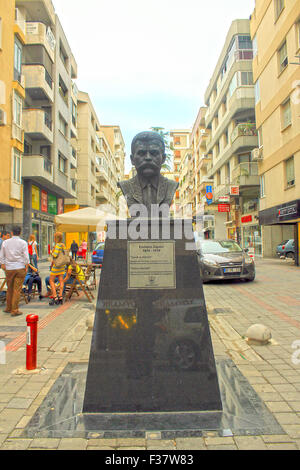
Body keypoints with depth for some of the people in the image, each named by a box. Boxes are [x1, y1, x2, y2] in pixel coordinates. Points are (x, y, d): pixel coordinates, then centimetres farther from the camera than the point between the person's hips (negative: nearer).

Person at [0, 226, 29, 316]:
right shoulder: (23, 243, -4)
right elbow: (26, 257, -5)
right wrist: (26, 267, 3)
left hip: (9, 268, 3)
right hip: (20, 268, -2)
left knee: (9, 289, 14)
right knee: (17, 290, 0)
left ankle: (8, 308, 26)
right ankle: (14, 310, 3)